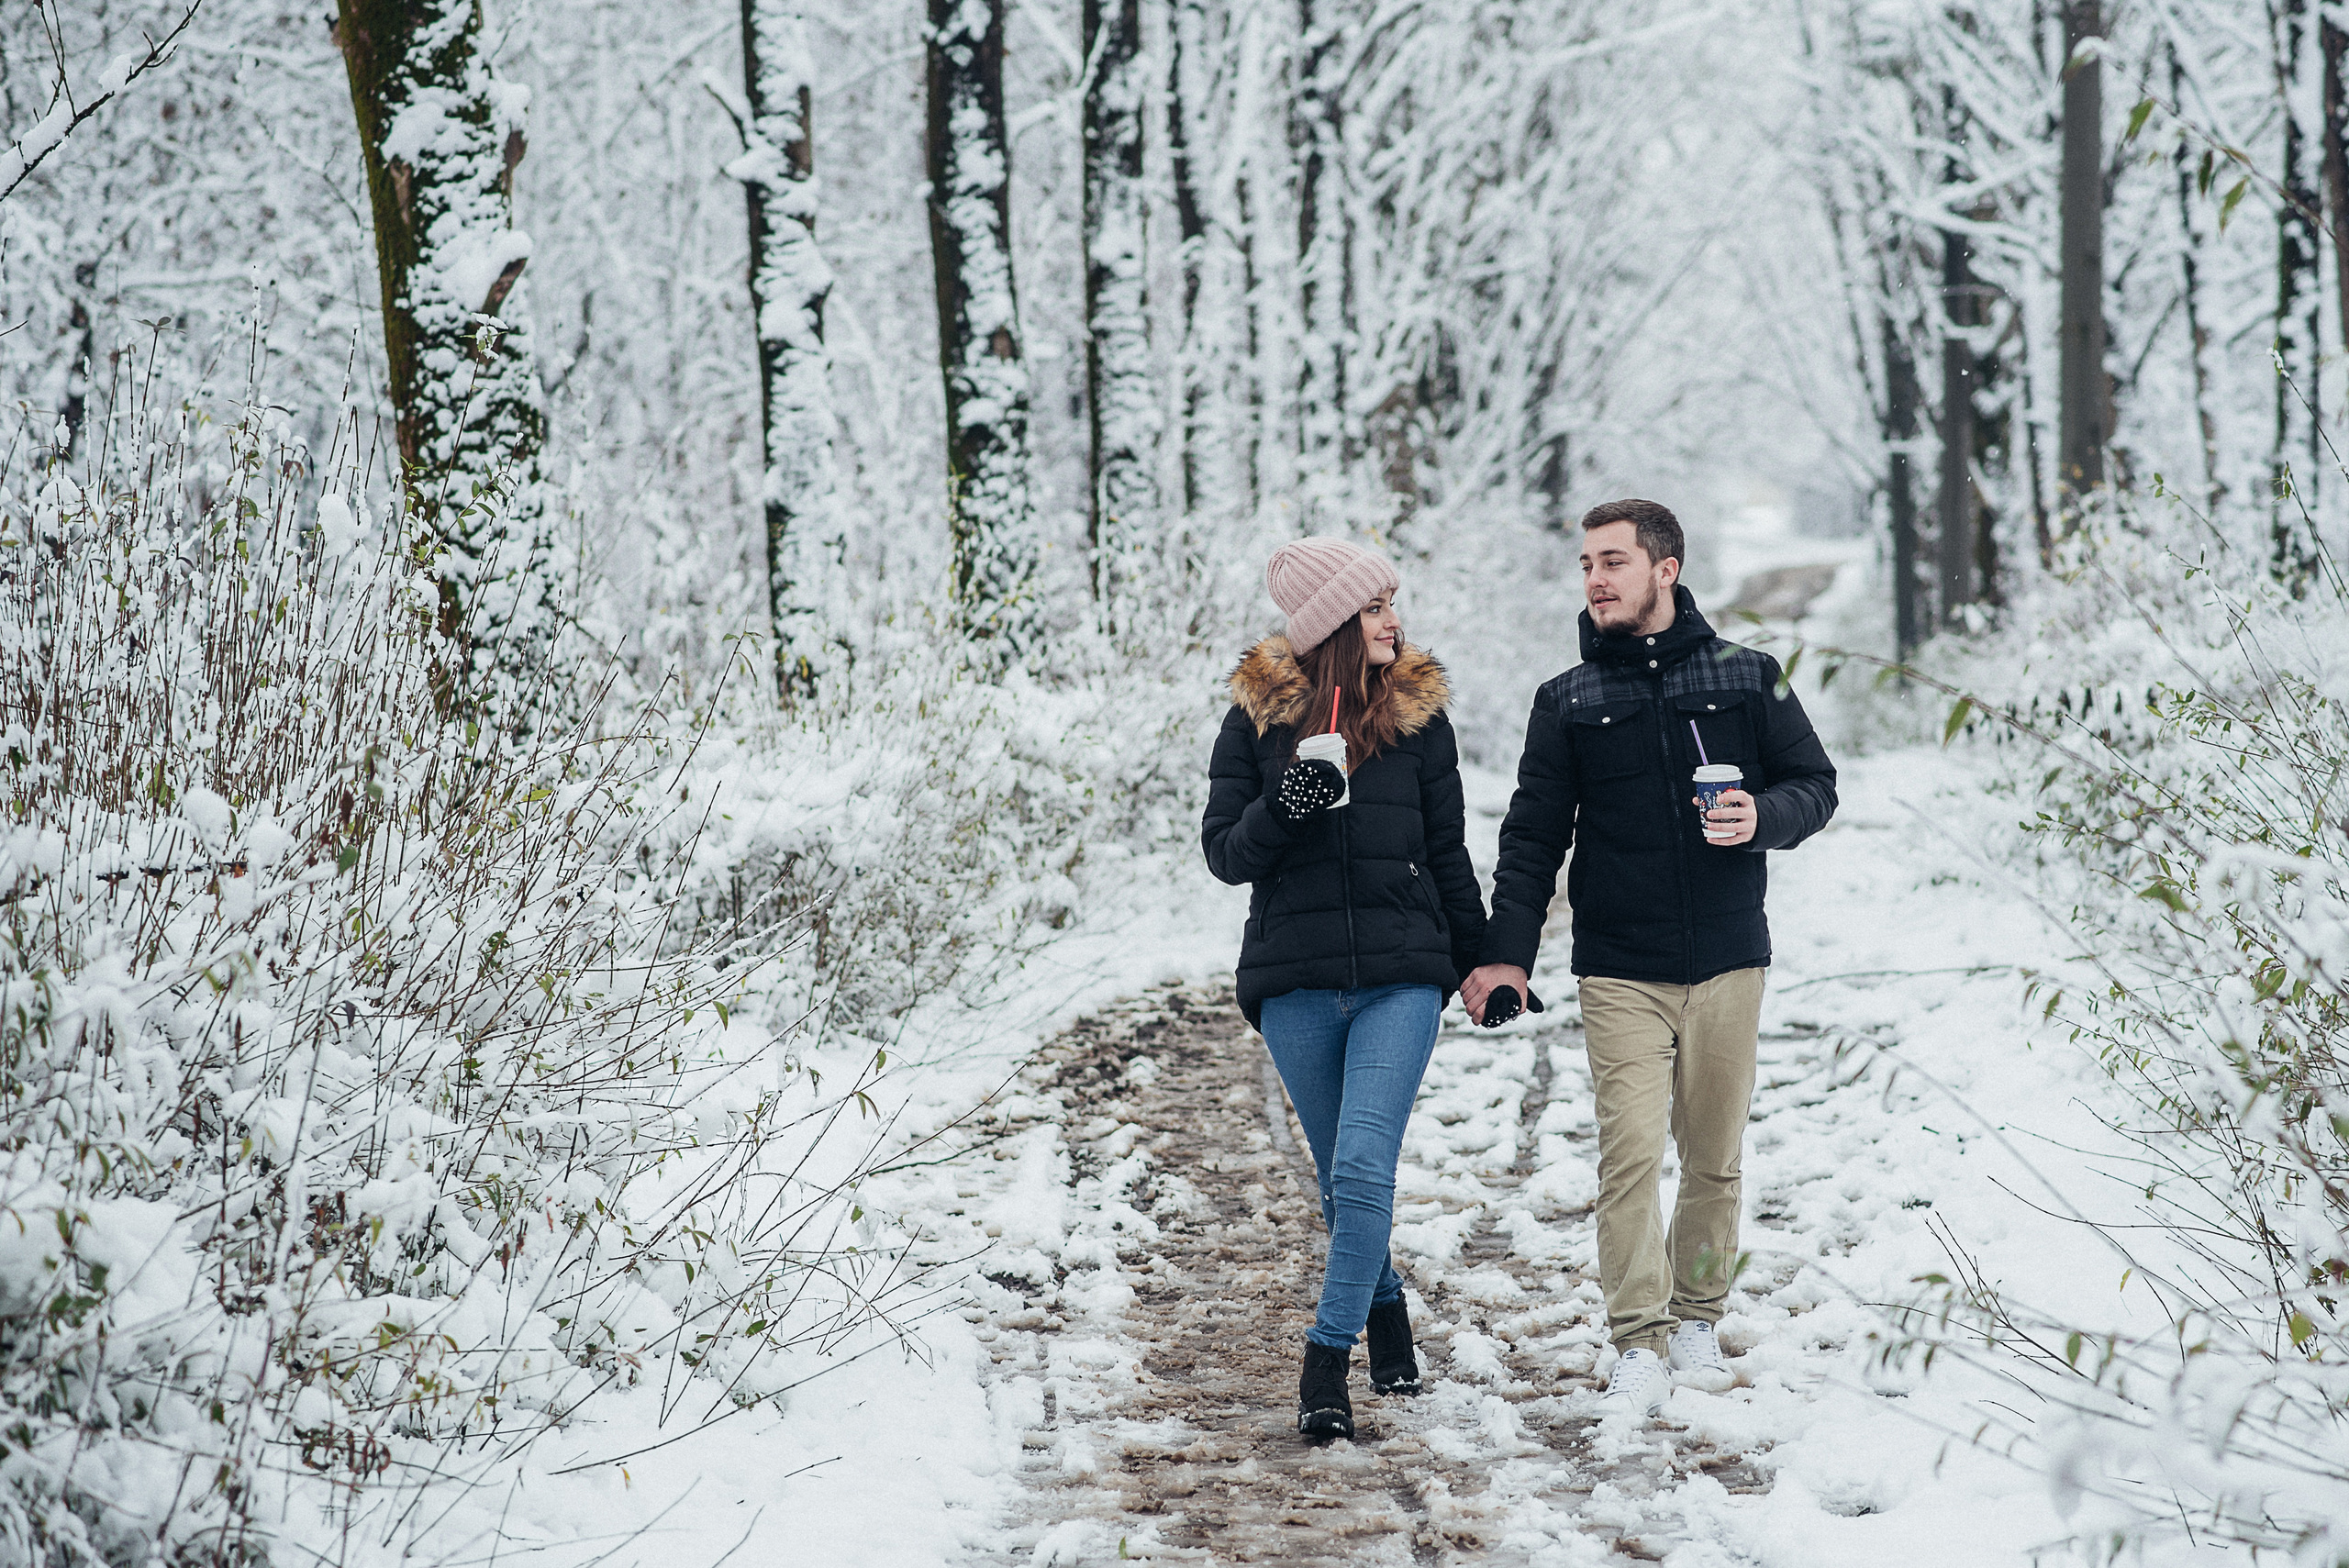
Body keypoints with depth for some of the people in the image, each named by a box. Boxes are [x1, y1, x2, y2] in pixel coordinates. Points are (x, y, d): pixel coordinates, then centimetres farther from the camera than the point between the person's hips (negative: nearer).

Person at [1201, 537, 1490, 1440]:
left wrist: (1480, 962, 16)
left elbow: (1447, 855, 13)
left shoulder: (1418, 717, 6)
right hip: (1295, 983, 1)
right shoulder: (1257, 718, 2)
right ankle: (1385, 1307, 34)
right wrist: (1281, 810, -19)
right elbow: (1224, 855, 0)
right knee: (1341, 1179, 11)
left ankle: (1328, 1356, -11)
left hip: (1401, 976, -1)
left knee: (1364, 1167, -16)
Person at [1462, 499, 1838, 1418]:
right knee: (1630, 1152, -11)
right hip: (1620, 972, -1)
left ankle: (1697, 1320, 22)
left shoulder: (1746, 678, 5)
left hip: (1727, 963, 1)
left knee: (1715, 1157, 7)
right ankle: (1640, 1343, -7)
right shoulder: (1568, 703, 7)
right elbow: (1534, 833, 8)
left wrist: (1764, 817, -13)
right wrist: (1508, 951, -2)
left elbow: (1815, 784, 10)